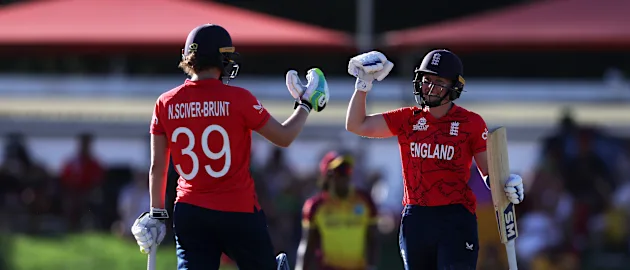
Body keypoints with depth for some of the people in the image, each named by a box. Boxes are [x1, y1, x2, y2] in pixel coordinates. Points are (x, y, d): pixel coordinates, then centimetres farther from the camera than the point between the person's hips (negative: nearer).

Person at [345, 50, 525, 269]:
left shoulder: (471, 122, 0)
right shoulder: (407, 119, 8)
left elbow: (488, 171, 1)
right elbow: (356, 125, 6)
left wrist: (506, 186, -19)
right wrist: (363, 84, 0)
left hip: (456, 220, -4)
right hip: (415, 219, 4)